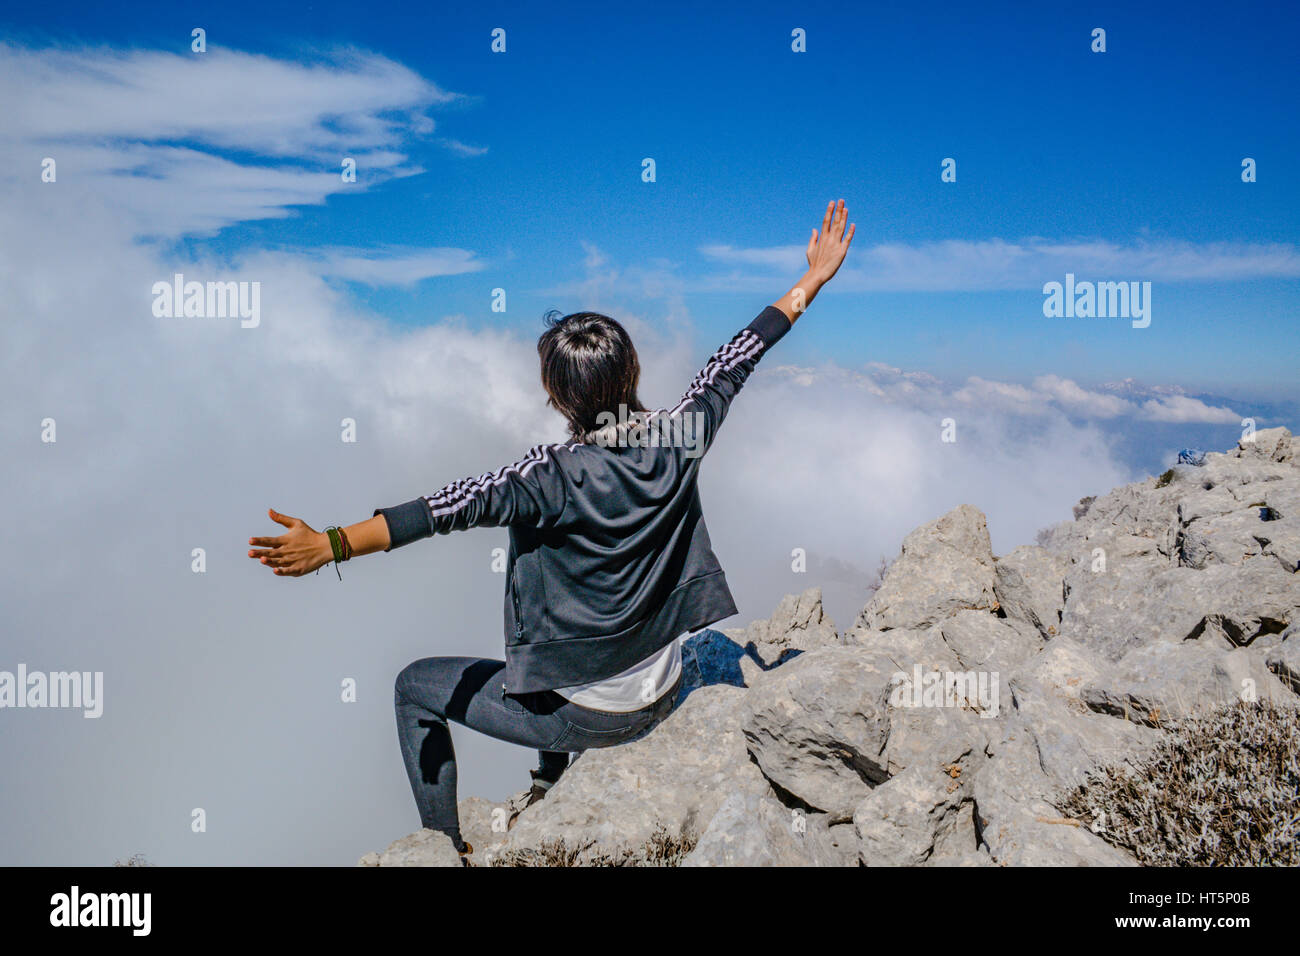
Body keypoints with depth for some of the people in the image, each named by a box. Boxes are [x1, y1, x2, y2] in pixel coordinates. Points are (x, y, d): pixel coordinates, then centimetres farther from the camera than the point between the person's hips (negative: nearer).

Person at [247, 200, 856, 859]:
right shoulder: (678, 443, -12)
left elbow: (456, 505, -37)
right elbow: (736, 361, -1)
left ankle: (444, 845, 27)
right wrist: (812, 280, 10)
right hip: (660, 700, 7)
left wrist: (331, 545, -41)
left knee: (415, 687, 15)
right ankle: (550, 791, 52)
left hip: (577, 715, -6)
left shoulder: (557, 477, -27)